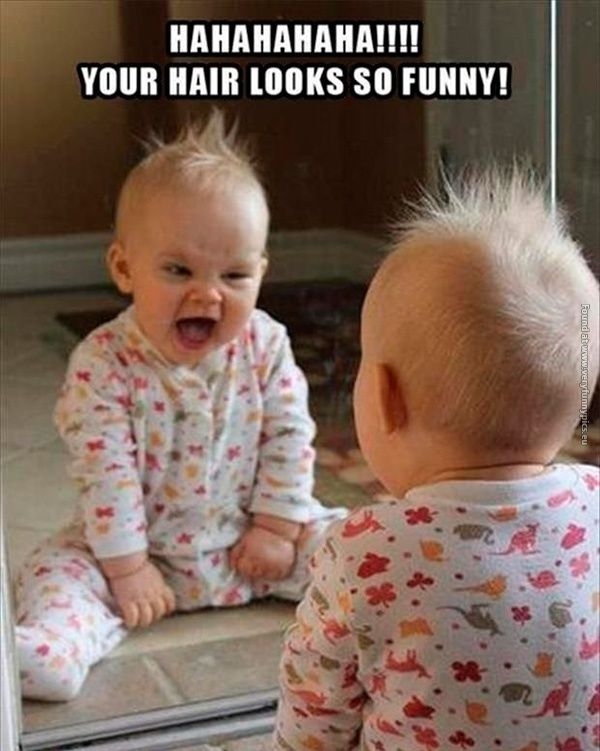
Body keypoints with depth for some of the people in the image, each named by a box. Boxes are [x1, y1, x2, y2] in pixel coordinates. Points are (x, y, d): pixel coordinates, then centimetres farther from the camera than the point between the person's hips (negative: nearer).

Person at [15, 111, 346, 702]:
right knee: (59, 571, -24)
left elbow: (290, 439, -5)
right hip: (144, 548, -2)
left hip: (248, 542, 3)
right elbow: (105, 472, -21)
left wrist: (276, 528, -7)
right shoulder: (101, 365, -20)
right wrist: (127, 567, -20)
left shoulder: (265, 345, -10)